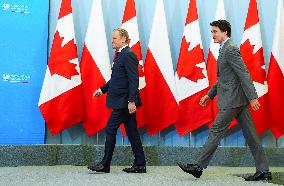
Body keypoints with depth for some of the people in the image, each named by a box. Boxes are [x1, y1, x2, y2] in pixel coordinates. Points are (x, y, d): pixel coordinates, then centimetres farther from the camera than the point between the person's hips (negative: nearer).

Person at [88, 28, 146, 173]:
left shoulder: (128, 55, -14)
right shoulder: (120, 55, 17)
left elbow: (134, 80, -20)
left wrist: (131, 101, -24)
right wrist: (102, 89, 18)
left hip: (124, 101, -10)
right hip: (124, 102, 10)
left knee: (110, 130, -4)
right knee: (131, 132, 10)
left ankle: (105, 164, 3)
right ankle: (139, 165, 14)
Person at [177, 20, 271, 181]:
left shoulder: (230, 50, -13)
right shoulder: (226, 50, 19)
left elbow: (244, 74, -20)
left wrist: (252, 97, -25)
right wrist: (209, 95, 24)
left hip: (232, 100, -10)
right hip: (239, 100, 10)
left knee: (216, 132, -3)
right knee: (250, 135, 8)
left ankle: (199, 167, 5)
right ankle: (263, 171, 10)